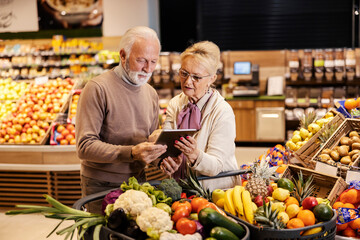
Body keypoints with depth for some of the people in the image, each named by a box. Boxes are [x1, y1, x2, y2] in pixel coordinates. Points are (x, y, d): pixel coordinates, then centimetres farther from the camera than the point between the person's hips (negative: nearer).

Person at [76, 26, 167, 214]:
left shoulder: (151, 93, 9)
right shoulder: (98, 88, -13)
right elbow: (85, 146, -20)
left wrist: (161, 152, -7)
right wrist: (131, 153, -30)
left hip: (137, 182, 6)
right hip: (101, 186, -5)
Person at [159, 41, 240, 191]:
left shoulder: (223, 112, -11)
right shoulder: (174, 104, 7)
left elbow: (215, 166, -14)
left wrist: (195, 156, -34)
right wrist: (165, 161, -24)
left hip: (217, 189, -4)